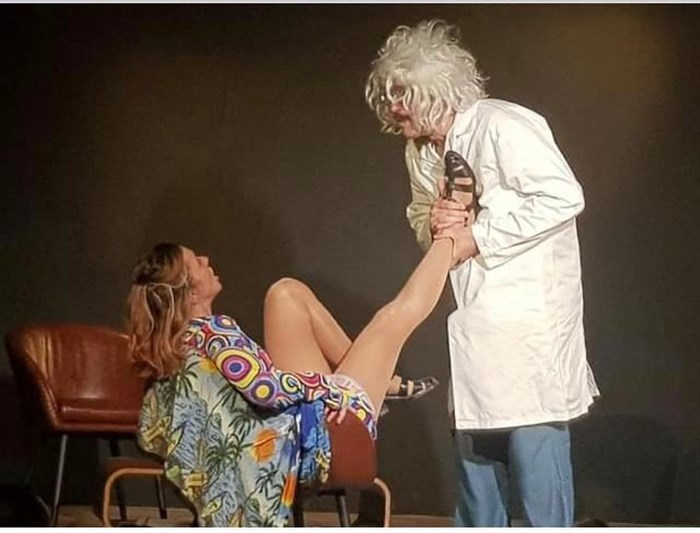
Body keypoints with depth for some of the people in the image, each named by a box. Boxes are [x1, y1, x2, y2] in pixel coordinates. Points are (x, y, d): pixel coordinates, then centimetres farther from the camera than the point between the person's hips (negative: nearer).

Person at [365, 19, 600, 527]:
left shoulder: (503, 125, -16)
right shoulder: (421, 150, 11)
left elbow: (564, 197, -23)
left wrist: (479, 235, -19)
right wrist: (434, 222, -3)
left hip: (530, 315, -9)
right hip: (476, 323, 9)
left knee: (534, 446, -9)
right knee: (475, 447, 15)